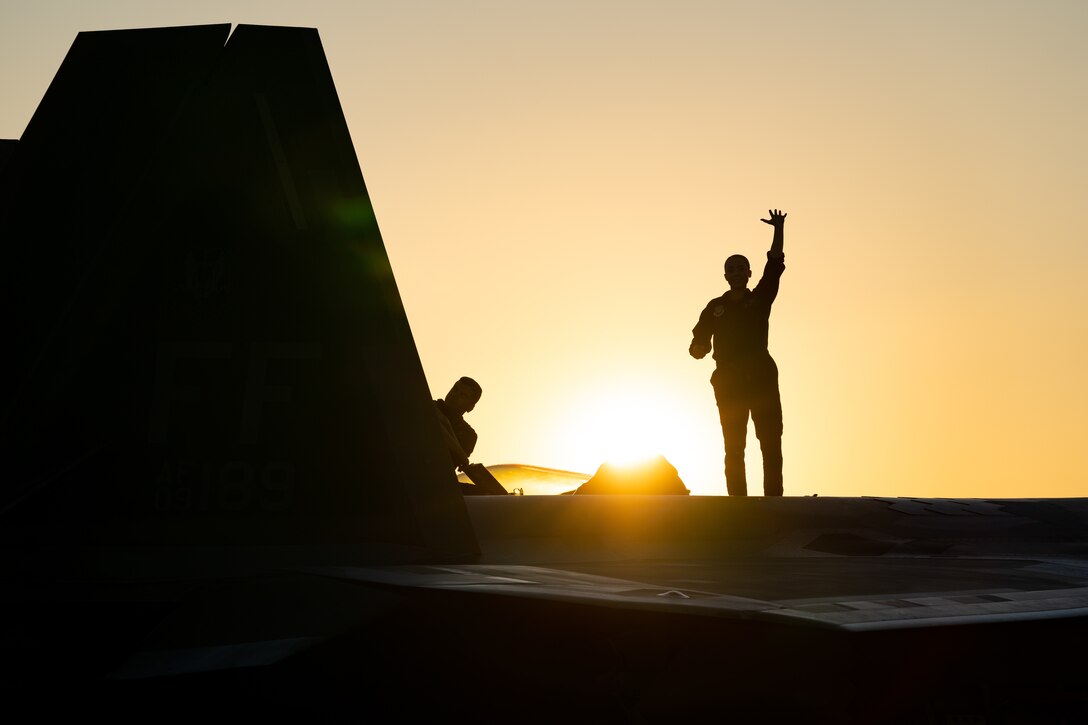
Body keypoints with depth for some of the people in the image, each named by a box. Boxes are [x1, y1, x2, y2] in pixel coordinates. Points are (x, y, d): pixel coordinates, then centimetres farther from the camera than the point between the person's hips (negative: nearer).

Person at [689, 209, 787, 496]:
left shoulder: (759, 299, 10)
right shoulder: (715, 307, 12)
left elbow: (774, 267, 0)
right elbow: (699, 344, 9)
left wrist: (779, 231, -10)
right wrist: (699, 348, -15)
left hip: (761, 377, -1)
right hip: (729, 382, 1)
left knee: (771, 441, -6)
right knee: (734, 447, -1)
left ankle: (774, 497, -8)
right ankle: (738, 500, -2)